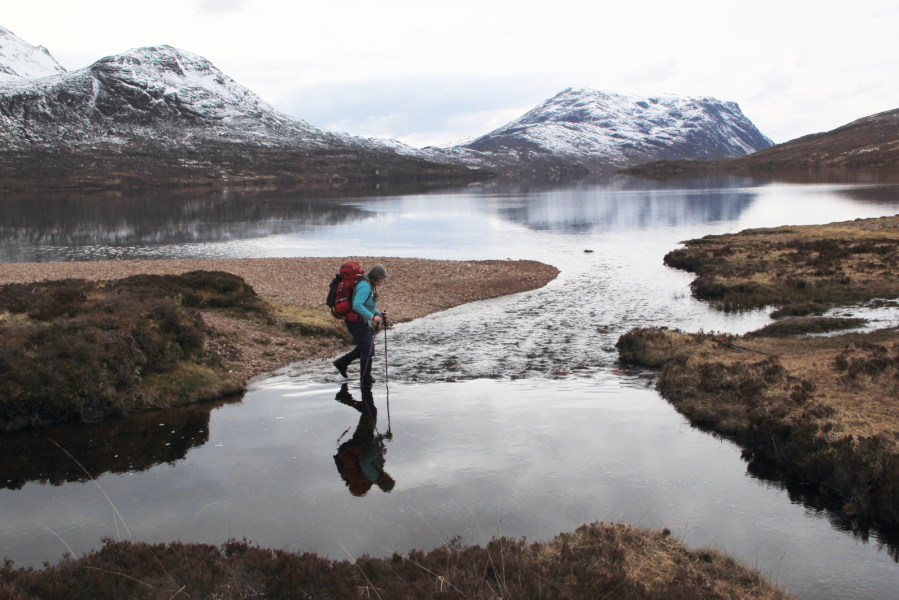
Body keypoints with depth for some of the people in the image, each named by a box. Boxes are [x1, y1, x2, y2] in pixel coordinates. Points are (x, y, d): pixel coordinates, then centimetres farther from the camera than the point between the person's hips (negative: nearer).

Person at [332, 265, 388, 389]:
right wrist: (372, 316, -34)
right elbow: (357, 305, -32)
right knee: (368, 351, -4)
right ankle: (365, 382, 6)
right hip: (357, 322, -10)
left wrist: (379, 313, 9)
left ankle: (341, 363, 34)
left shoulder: (370, 285, 11)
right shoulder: (365, 286, -21)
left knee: (363, 348, 21)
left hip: (363, 322, 10)